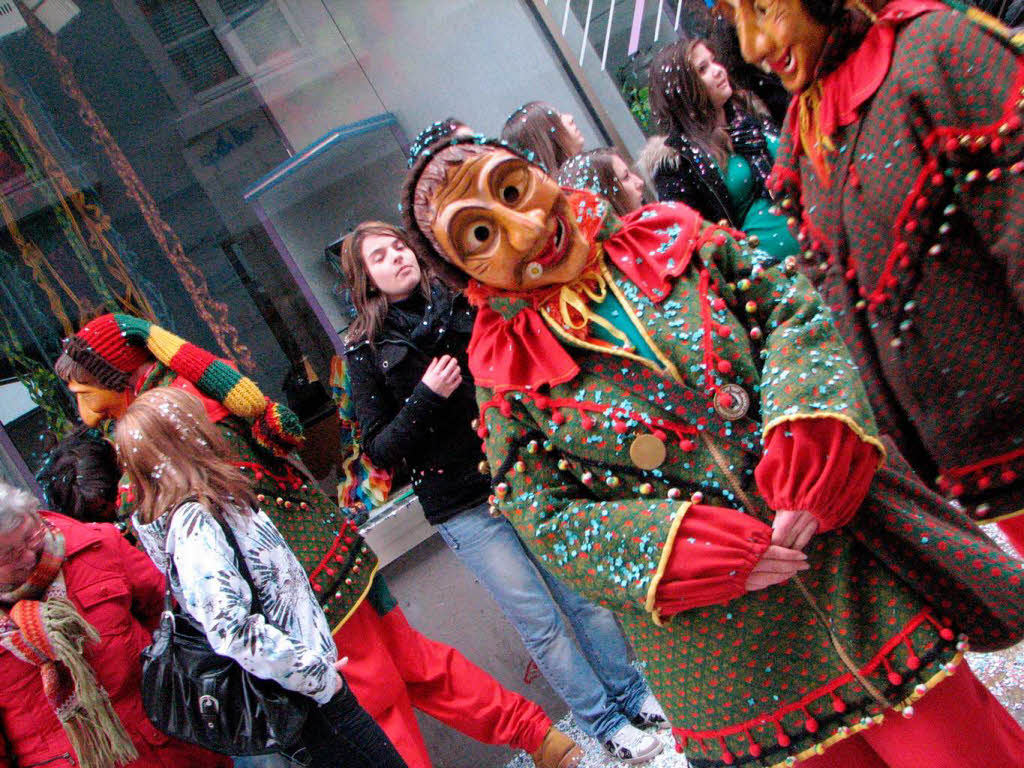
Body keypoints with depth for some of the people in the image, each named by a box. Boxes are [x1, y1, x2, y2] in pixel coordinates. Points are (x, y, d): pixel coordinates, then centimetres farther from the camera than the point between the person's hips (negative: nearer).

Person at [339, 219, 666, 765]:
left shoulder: (462, 303, 6)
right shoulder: (367, 351, -1)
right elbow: (379, 449, -4)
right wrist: (426, 396, -17)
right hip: (464, 506, -3)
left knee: (587, 594, 10)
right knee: (541, 621, 3)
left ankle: (633, 696, 30)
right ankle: (606, 724, 21)